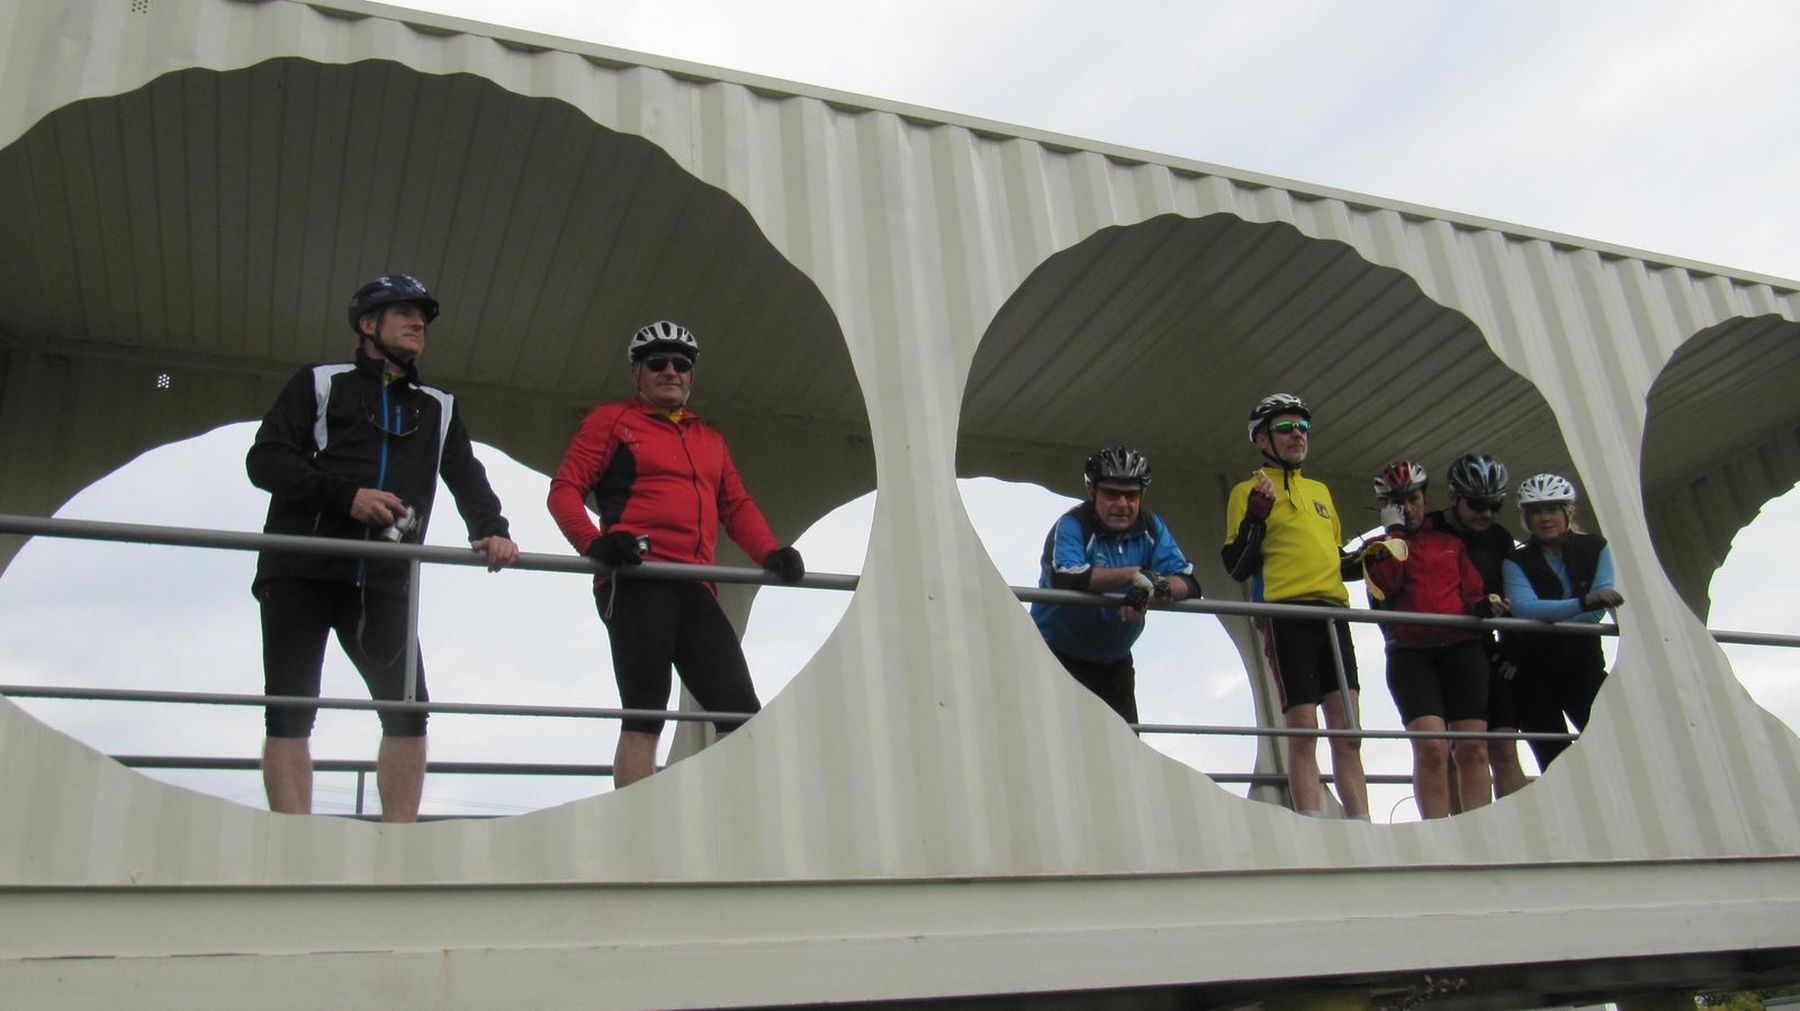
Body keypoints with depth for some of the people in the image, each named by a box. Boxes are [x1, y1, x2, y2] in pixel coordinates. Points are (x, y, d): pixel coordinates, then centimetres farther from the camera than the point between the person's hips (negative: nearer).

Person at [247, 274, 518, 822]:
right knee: (290, 713, -7)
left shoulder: (438, 408, 22)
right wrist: (346, 495, -14)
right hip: (301, 570, -2)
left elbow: (467, 479, 10)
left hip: (383, 582, 3)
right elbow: (265, 460, 1)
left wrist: (490, 529, -13)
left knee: (409, 710, -8)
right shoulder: (320, 383, 12)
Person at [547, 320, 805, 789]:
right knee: (645, 716, -10)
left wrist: (771, 552, 5)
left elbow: (737, 505, 25)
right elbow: (565, 489, 5)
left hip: (695, 589, 5)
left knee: (742, 714, -3)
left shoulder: (710, 439, 29)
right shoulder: (611, 420, 13)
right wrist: (594, 542, -15)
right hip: (636, 582, -5)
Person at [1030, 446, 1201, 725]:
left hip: (1114, 663, 5)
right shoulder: (1072, 525, -16)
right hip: (1059, 657, -5)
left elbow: (1189, 583, -11)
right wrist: (1134, 574, -37)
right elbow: (1063, 578, -36)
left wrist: (1157, 589, -34)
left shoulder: (1151, 527, -1)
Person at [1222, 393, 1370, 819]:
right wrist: (1256, 515, -15)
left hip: (1333, 613, 6)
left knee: (1347, 731, 2)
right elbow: (1237, 567, -2)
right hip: (1286, 613, -6)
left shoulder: (1320, 491, 24)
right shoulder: (1249, 491, 6)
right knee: (1303, 728, -8)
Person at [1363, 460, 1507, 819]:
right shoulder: (1381, 546, 16)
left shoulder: (1451, 542, 22)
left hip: (1462, 648, 2)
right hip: (1410, 653, -2)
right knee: (1431, 746, -16)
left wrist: (1485, 604, -6)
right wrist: (1396, 533, 1)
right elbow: (1384, 587, -4)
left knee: (1473, 746, -6)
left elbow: (1473, 589, 17)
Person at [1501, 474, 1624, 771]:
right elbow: (1524, 608, -23)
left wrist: (1546, 621, -20)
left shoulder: (1595, 548, 3)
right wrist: (1585, 602, -37)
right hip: (1535, 674, -1)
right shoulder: (1517, 562, -3)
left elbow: (1598, 610, -9)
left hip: (1584, 666, 1)